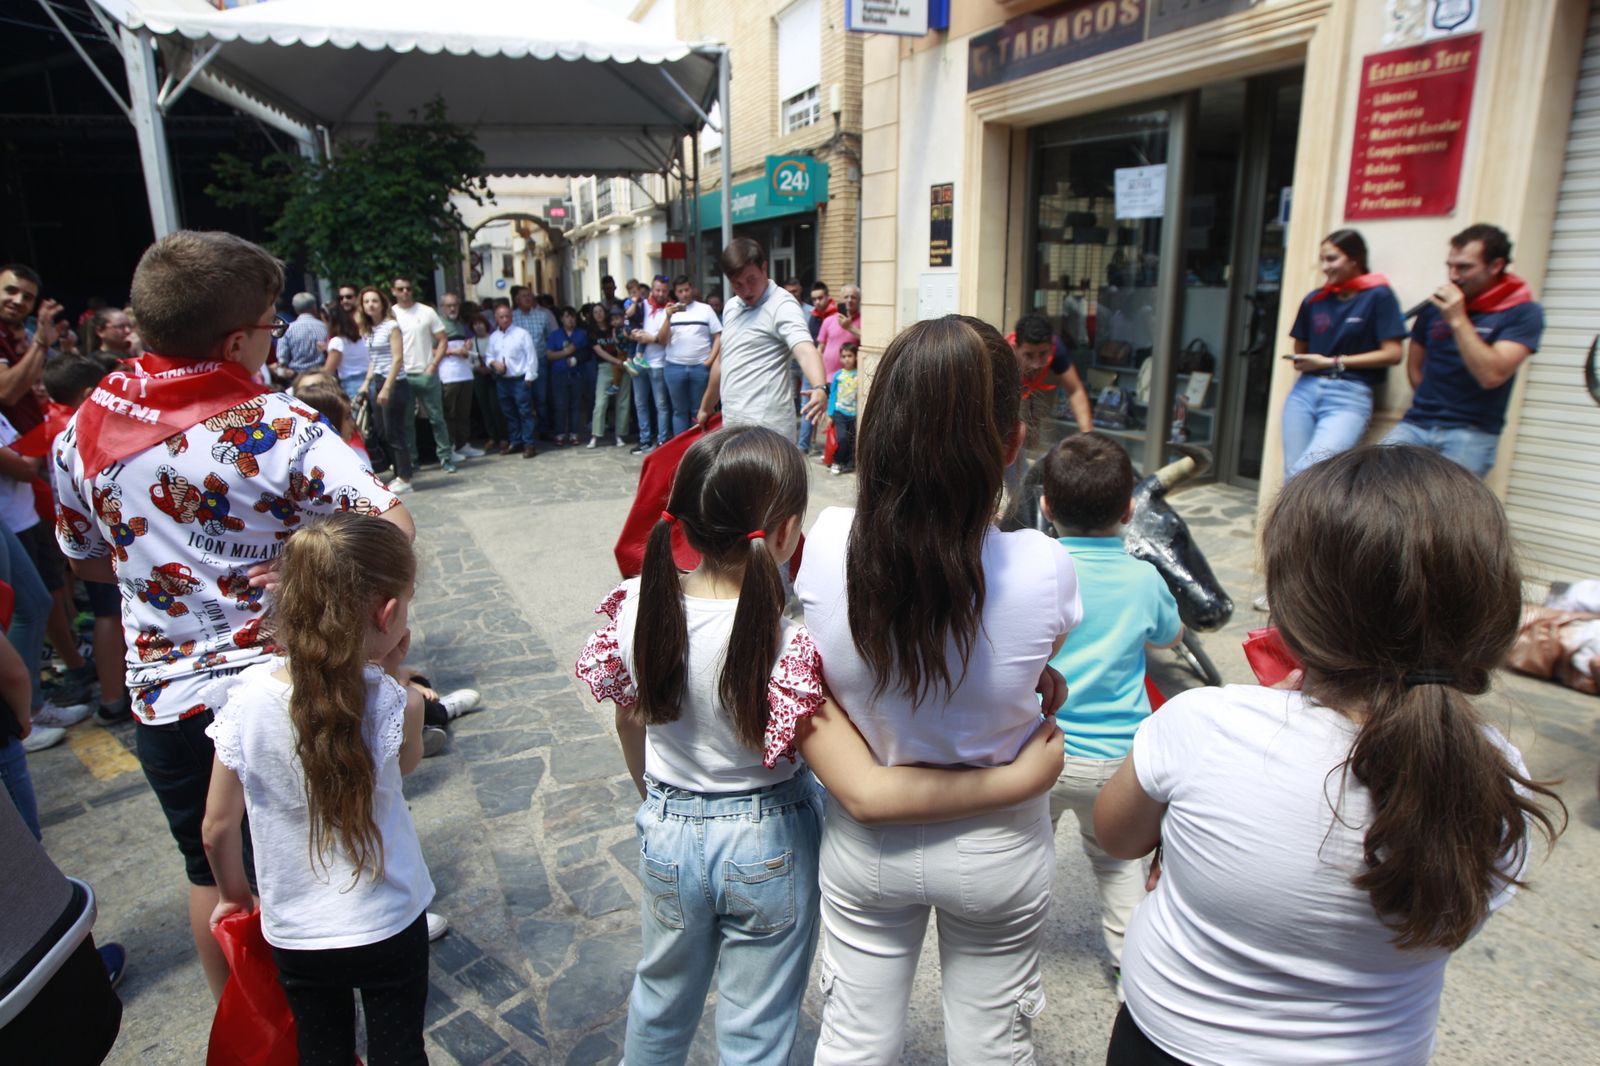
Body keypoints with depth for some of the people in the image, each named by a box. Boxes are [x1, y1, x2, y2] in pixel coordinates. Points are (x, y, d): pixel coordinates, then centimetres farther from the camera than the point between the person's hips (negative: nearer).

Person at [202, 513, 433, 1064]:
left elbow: (217, 829, -7)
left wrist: (232, 894, 11)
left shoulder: (246, 701, -19)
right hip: (389, 925, -2)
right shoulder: (392, 703, -25)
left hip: (294, 933, 2)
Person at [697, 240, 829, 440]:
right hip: (732, 422, 8)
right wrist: (706, 407, 31)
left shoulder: (781, 305, -10)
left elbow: (805, 350, -27)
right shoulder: (731, 307, 16)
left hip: (764, 425, -8)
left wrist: (820, 388, -46)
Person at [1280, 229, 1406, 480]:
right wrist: (1302, 362, -1)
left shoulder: (1378, 295, -1)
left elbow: (1392, 354, -6)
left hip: (1349, 395, -4)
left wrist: (1332, 362, -8)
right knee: (1292, 474, -2)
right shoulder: (1314, 300, 11)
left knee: (1307, 471, -24)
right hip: (1305, 391, 5)